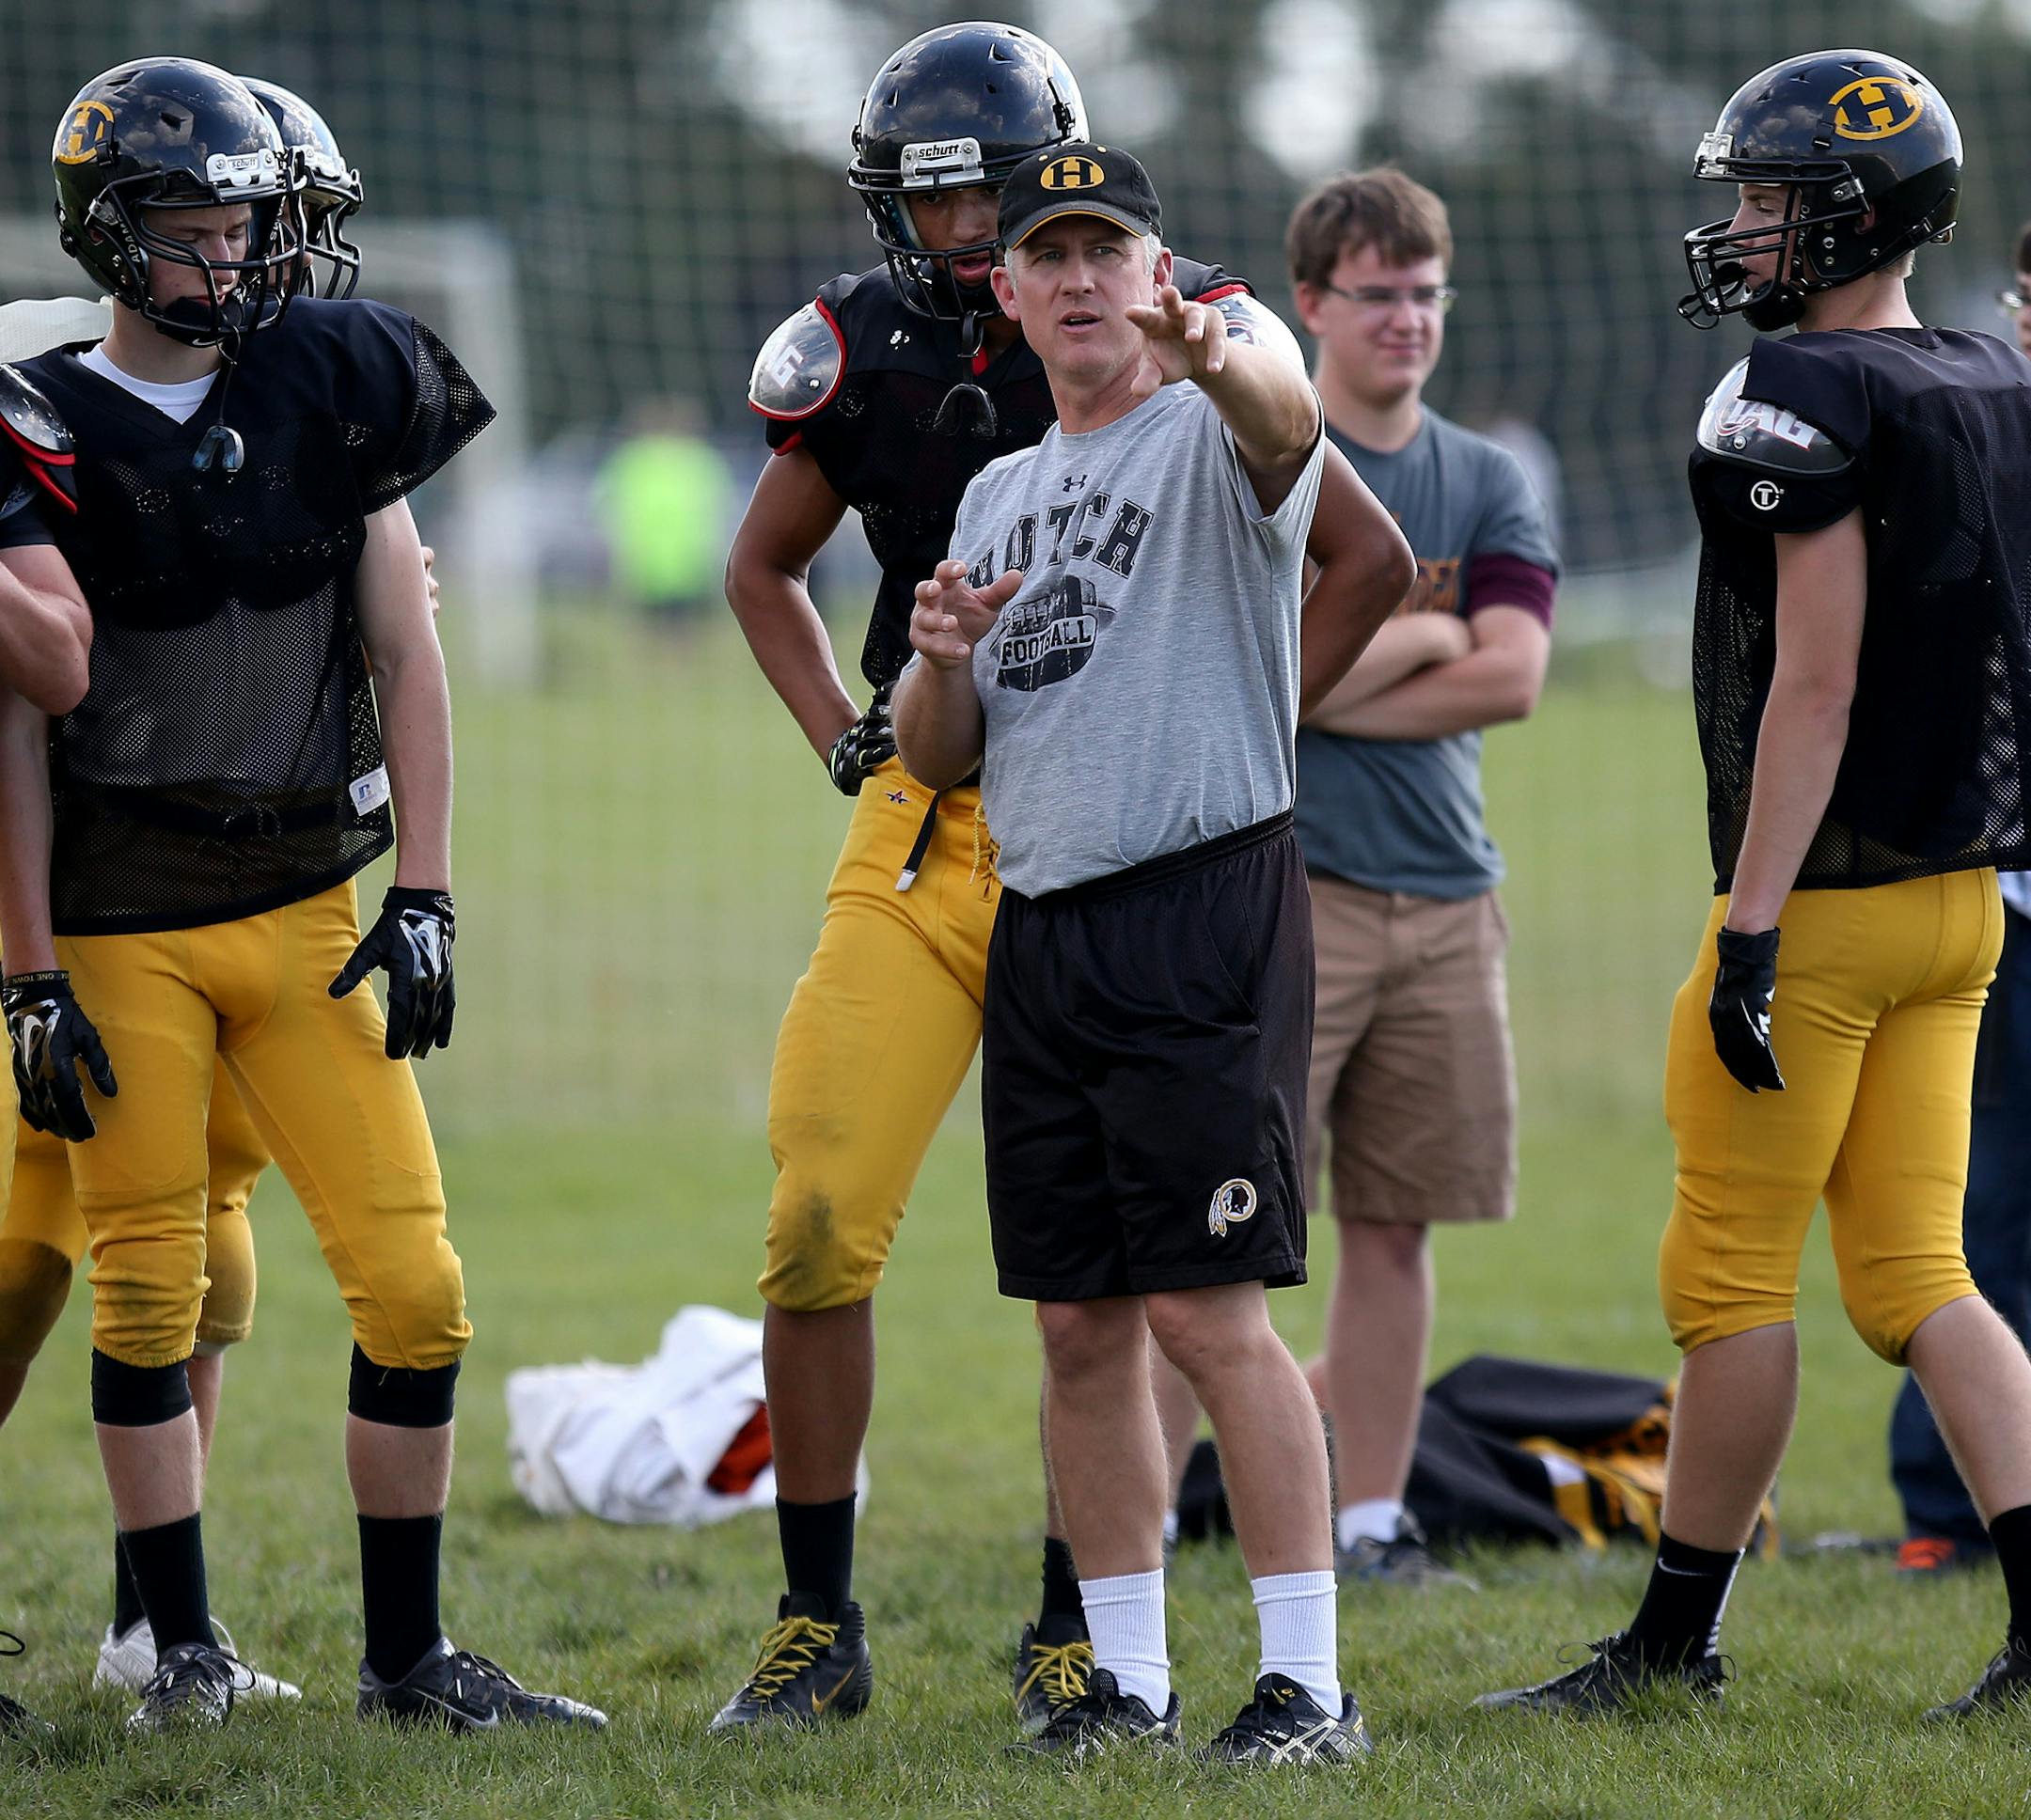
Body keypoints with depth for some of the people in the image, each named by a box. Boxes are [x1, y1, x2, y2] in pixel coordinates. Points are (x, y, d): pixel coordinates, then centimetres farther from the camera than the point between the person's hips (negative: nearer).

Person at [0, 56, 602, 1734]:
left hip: (306, 903, 3)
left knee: (415, 1290, -3)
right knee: (150, 1298, 1)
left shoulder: (336, 385, 4)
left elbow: (405, 657, 6)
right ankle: (186, 1652, 15)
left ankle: (409, 1656, 9)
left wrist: (423, 897, 0)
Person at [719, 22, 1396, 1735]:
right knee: (819, 1223, -6)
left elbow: (1359, 559, 5)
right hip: (922, 839, 2)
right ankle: (817, 1629, 5)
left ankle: (1074, 1637, 15)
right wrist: (845, 739, 9)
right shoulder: (863, 352, 5)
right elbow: (764, 566, 23)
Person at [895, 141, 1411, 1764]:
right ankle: (1128, 1677, 15)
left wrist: (1216, 359, -53)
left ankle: (1308, 1681, -9)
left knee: (1210, 1309, -11)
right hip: (1039, 931, 7)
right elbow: (936, 763, 21)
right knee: (1082, 1321, 8)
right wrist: (943, 655, -2)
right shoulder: (998, 497, 19)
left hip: (1205, 911, -7)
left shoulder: (1216, 439, -2)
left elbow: (1288, 422, -30)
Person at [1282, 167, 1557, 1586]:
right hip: (1279, 887, -5)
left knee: (1396, 1227, 7)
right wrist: (1427, 634, -4)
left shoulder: (1490, 483, 12)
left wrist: (1331, 681, -8)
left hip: (1447, 897, 5)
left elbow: (1513, 676, -3)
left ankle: (1373, 1520, 13)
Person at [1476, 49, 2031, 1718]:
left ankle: (1677, 1643, 11)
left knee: (1731, 1273, 2)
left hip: (1828, 899, -8)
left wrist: (1754, 933, -19)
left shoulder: (1807, 401, -15)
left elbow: (1818, 683, -19)